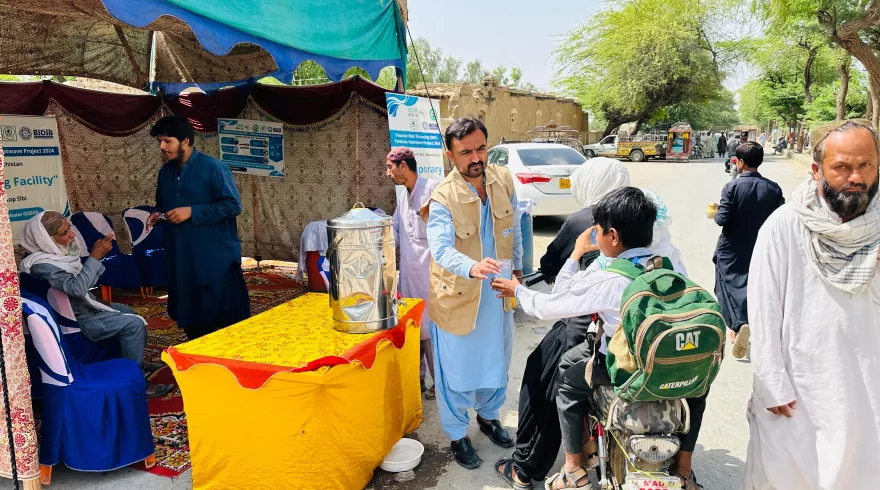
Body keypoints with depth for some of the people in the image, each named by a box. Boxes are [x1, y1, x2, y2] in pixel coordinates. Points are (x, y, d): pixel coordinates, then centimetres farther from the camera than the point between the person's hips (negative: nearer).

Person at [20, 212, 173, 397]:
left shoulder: (56, 253, 2)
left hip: (82, 308, 10)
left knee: (127, 312, 23)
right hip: (73, 321, -10)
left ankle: (135, 362, 33)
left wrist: (96, 255, -6)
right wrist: (95, 257, -33)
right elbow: (77, 288, -37)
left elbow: (84, 282, 8)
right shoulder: (42, 265, -27)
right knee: (134, 323, -18)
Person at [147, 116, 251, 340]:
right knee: (190, 317, 14)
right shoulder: (165, 172, 10)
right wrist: (157, 214, 1)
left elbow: (233, 205, -16)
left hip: (217, 256, -7)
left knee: (227, 317, 1)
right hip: (181, 257, 7)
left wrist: (192, 212, -19)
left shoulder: (213, 167, -11)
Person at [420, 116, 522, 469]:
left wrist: (517, 268, 11)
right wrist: (472, 267, -54)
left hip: (499, 291, 5)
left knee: (496, 361, 22)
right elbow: (441, 247, -36)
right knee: (456, 369, 8)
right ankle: (457, 435, 31)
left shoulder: (504, 179, -6)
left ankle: (488, 416, 48)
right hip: (458, 295, -5)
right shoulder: (442, 197, -22)